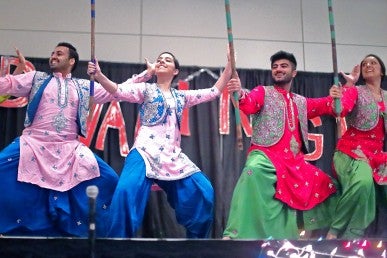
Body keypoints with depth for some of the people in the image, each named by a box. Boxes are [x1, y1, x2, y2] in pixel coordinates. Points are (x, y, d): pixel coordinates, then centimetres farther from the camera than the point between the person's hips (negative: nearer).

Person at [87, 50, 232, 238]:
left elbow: (215, 91, 23)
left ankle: (196, 239, 11)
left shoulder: (181, 96, 20)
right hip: (146, 151, -4)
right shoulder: (145, 89, 9)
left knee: (203, 190, -5)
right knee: (127, 190, -27)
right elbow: (118, 91, -7)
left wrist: (230, 64, 19)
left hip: (173, 155, 5)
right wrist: (99, 75, -25)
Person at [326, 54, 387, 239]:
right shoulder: (354, 91, 5)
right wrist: (349, 84, -14)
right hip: (352, 151, -6)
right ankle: (335, 231, -25)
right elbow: (341, 110, -17)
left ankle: (351, 236, -5)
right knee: (363, 182, -36)